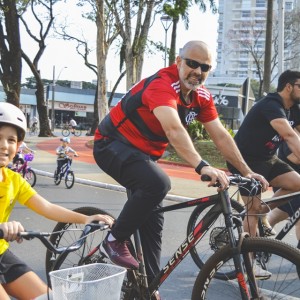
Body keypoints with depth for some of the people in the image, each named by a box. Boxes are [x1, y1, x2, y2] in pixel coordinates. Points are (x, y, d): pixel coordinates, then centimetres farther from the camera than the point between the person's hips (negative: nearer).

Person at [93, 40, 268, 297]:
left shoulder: (202, 96, -3)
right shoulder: (161, 85, -29)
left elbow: (221, 136, -3)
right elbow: (174, 130, -45)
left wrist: (247, 172, -9)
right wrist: (203, 167, -56)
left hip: (143, 153, 8)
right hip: (113, 144, -8)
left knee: (153, 222, 5)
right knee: (157, 183, -34)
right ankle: (115, 241, -14)